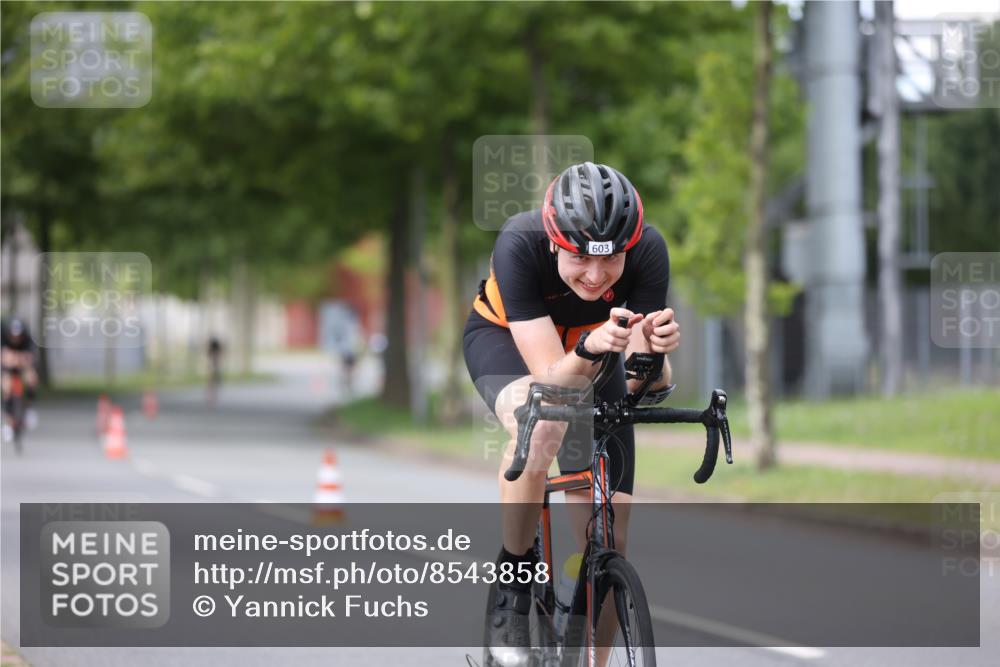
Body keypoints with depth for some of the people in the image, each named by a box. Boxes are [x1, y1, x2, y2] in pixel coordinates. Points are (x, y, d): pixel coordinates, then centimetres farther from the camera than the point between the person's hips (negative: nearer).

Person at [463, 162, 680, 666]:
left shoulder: (647, 251, -31)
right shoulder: (519, 246, -37)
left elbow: (642, 383, -29)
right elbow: (552, 378, -40)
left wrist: (653, 351, -51)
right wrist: (589, 350, -60)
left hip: (587, 348, 3)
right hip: (505, 339, -3)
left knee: (609, 544, -6)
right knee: (540, 425, -39)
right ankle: (513, 584, -18)